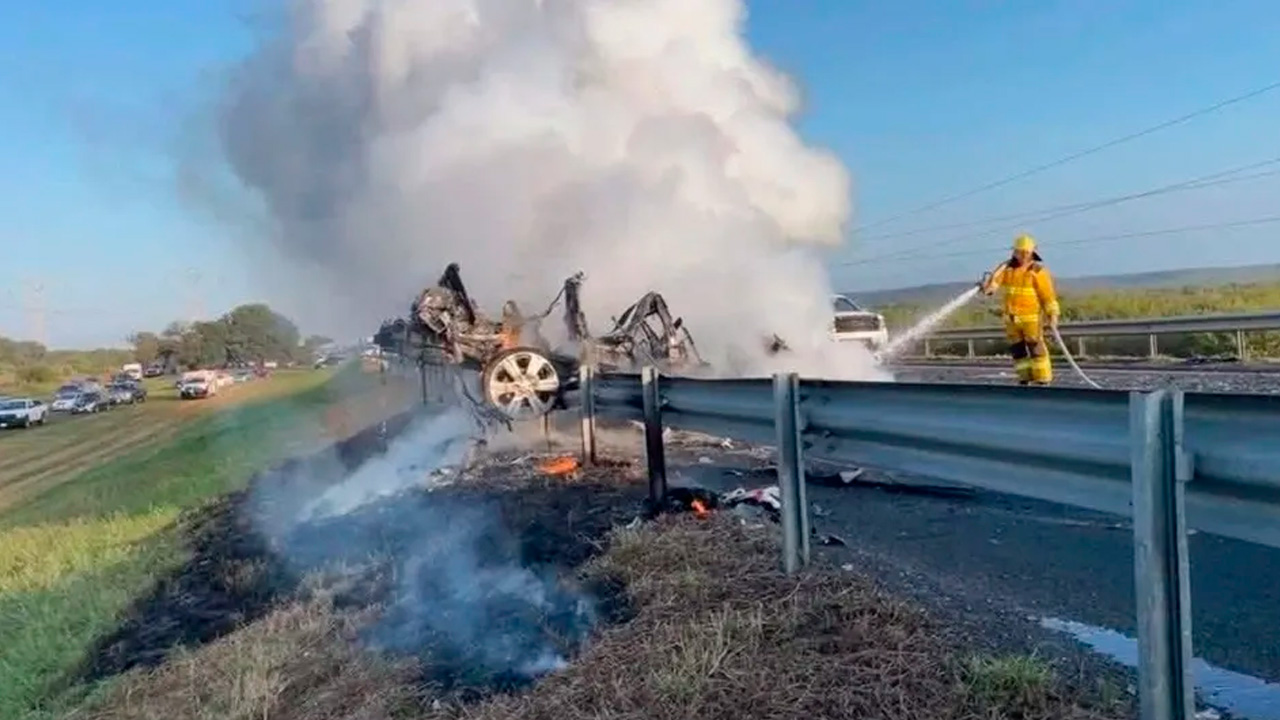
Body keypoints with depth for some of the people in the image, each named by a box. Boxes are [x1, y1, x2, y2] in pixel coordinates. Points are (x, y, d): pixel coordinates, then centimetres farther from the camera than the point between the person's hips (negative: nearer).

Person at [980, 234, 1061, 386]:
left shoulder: (1038, 271, -5)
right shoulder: (1007, 268, 7)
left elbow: (1048, 295, -4)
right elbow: (995, 280, -7)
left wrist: (1053, 315, -8)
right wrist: (987, 286, -30)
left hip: (1031, 317, -5)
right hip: (1011, 318, 5)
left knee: (1036, 349, -6)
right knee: (1017, 350, 9)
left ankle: (1043, 379, -2)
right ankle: (1025, 378, 18)